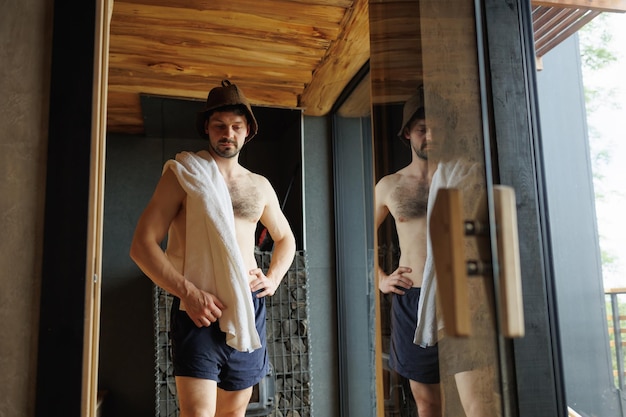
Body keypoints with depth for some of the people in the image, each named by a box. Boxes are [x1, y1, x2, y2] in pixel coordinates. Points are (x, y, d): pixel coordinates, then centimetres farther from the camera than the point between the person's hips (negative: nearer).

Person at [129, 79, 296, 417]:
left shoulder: (260, 186, 13)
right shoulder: (183, 174, 0)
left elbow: (285, 238, 27)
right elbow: (142, 244, -6)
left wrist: (273, 279, 8)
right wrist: (188, 293, -16)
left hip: (248, 310, 5)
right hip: (199, 309, -4)